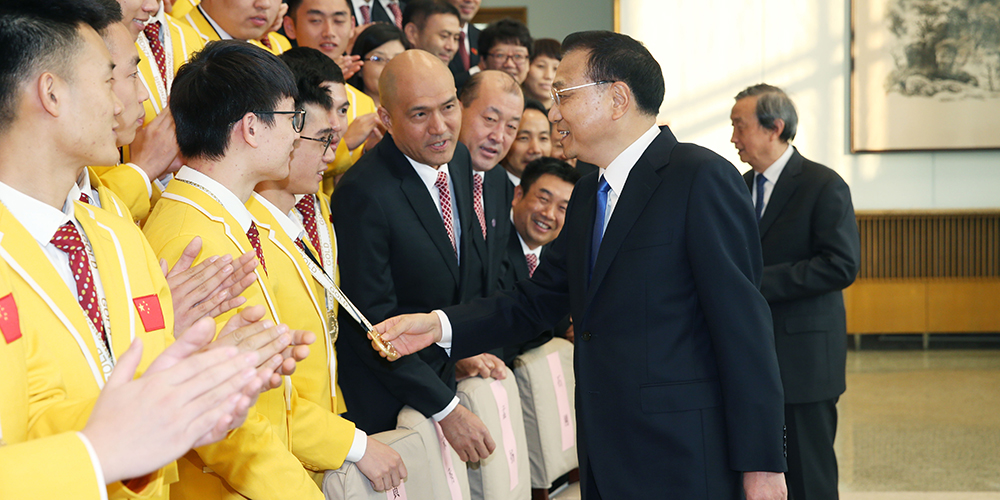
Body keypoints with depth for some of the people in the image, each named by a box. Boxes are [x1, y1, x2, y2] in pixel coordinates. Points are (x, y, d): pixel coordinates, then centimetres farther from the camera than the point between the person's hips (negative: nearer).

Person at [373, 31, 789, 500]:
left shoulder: (701, 177, -12)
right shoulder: (588, 193, 15)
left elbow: (743, 324, -15)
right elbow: (536, 301, 15)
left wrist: (760, 461, -17)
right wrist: (440, 324, 0)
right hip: (604, 461, 8)